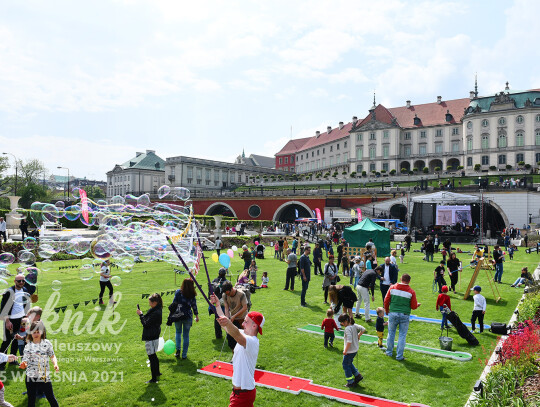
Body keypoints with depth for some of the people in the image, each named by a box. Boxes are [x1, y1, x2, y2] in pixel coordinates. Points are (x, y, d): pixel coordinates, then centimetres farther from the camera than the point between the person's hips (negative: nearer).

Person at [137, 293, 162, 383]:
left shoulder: (155, 313, -25)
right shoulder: (156, 310, 6)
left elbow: (146, 324, -22)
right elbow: (148, 321, 11)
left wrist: (140, 315, -14)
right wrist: (142, 315, -1)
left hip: (151, 338, -11)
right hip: (154, 336, 11)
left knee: (152, 357, -2)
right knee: (153, 356, 25)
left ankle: (154, 379, 6)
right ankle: (157, 372, 42)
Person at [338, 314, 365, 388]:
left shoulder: (347, 328, -25)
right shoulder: (354, 325, 0)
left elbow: (349, 341, -30)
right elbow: (363, 329, 9)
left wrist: (345, 351, -21)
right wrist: (358, 336, 14)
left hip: (349, 351, -9)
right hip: (355, 350, 9)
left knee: (346, 365, 7)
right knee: (349, 363, 26)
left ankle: (351, 382, 14)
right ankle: (357, 375, 26)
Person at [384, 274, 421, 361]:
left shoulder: (392, 288, -3)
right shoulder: (411, 292, -7)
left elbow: (386, 300, 1)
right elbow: (414, 306, -4)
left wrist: (386, 310, 17)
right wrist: (418, 304, 19)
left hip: (393, 313, 1)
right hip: (404, 315, -1)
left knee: (391, 333, 16)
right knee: (402, 335, 9)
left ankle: (389, 352, 27)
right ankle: (399, 356, 13)